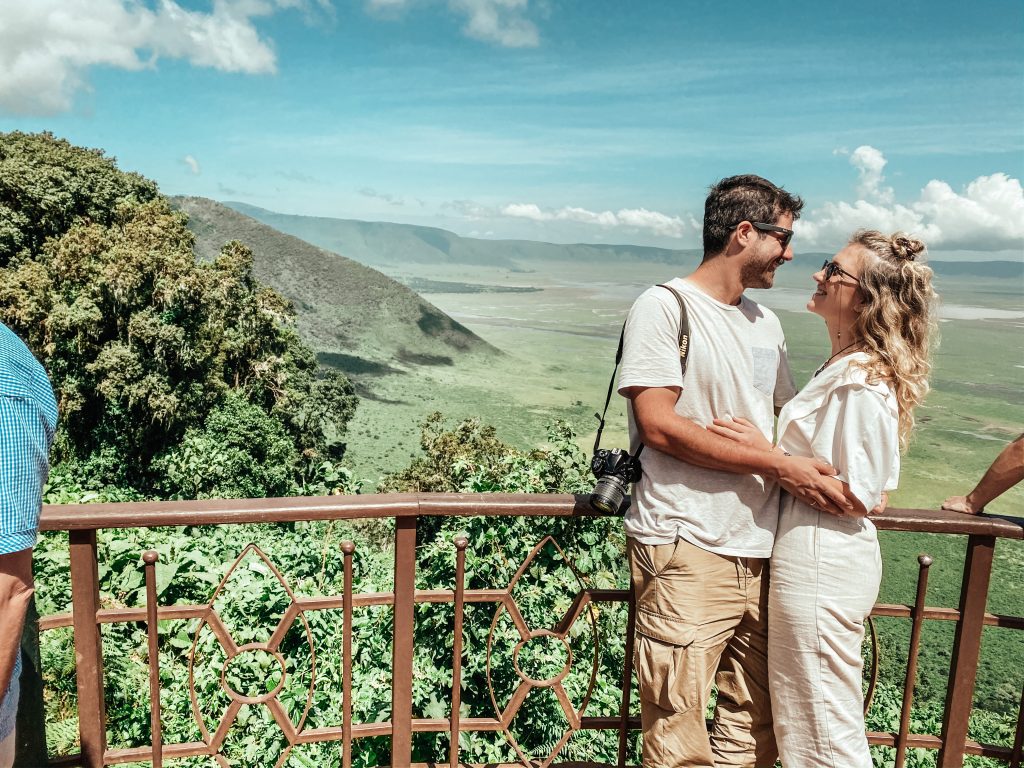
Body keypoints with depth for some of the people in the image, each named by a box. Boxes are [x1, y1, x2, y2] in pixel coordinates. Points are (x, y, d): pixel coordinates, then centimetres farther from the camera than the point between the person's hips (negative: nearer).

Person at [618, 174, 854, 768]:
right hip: (688, 551, -7)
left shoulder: (766, 324, 17)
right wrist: (778, 467, -14)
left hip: (762, 552, 7)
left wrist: (843, 485, 5)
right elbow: (659, 427, -15)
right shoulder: (664, 307, -6)